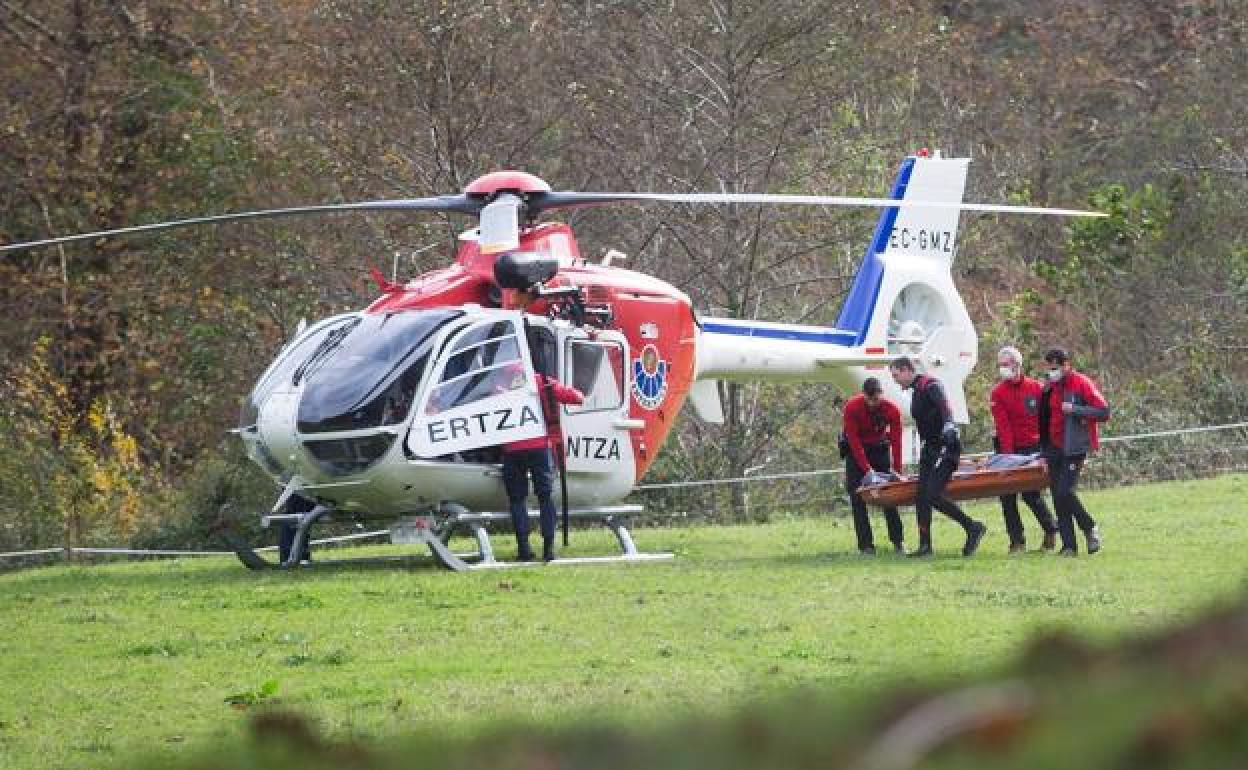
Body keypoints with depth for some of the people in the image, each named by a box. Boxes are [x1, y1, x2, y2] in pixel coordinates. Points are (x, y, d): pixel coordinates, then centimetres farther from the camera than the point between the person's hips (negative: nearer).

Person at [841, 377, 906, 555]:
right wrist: (867, 469, -29)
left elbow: (896, 441, -19)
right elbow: (854, 441, -24)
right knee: (857, 497, -10)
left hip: (880, 447, 1)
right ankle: (866, 545, -10)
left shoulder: (892, 410, -21)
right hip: (856, 449, -1)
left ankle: (897, 542, 3)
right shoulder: (852, 407, -25)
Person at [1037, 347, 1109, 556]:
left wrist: (1074, 409, -21)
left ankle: (1090, 528, 5)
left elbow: (1104, 412, -13)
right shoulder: (1050, 388, 13)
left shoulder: (1082, 384, -8)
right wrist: (1045, 448, 18)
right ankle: (1068, 545, 5)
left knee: (1064, 492, -16)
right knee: (1057, 496, 2)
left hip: (1075, 449, -7)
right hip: (1055, 450, 7)